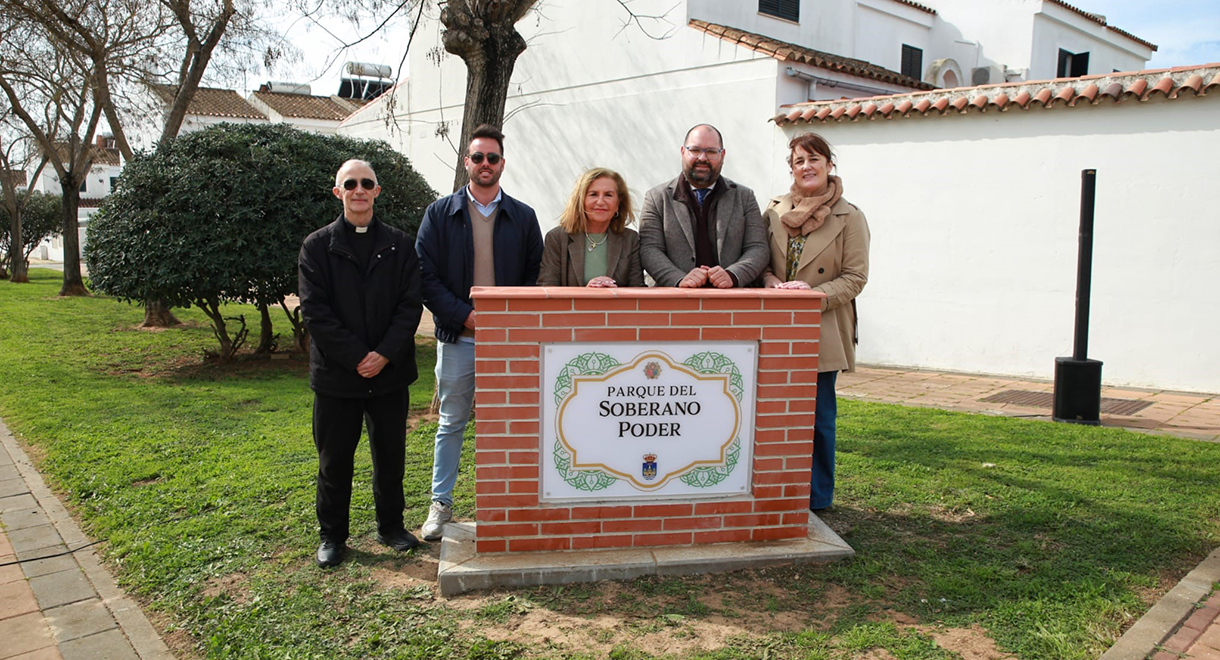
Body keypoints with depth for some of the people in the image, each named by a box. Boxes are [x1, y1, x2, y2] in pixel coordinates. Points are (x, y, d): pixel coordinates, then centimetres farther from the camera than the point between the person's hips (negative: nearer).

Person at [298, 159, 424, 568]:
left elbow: (411, 304, -1)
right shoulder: (317, 246, 1)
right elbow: (314, 310, -7)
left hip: (390, 372, 2)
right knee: (334, 459, 8)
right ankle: (332, 536, 24)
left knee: (391, 455, 12)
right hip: (336, 375, -1)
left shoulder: (399, 245, 5)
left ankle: (391, 526, 29)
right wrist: (357, 357, -15)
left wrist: (385, 354, -14)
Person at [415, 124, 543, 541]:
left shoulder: (523, 217, 7)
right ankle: (441, 504, 22)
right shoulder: (439, 214, 4)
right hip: (457, 338, 0)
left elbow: (536, 276, 6)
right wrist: (463, 315, -12)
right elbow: (426, 276, -2)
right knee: (452, 422, 9)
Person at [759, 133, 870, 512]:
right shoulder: (774, 211, 10)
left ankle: (817, 495, 17)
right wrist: (771, 282, -6)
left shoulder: (849, 218, -2)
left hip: (822, 331, -3)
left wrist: (814, 294, -17)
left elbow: (856, 277, -4)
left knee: (817, 415, 2)